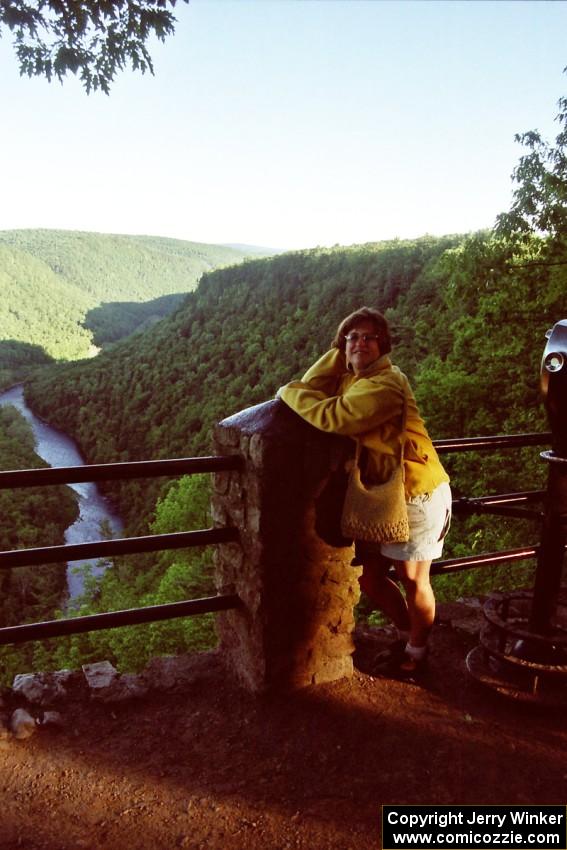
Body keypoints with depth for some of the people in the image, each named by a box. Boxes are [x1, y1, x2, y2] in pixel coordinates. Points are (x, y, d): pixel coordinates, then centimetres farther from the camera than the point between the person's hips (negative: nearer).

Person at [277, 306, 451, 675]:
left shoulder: (386, 383, -23)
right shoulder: (349, 380, 8)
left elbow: (333, 418, -31)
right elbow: (312, 390, -6)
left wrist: (289, 393, -16)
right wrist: (338, 352, -8)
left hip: (417, 494, -8)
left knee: (413, 579, 6)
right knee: (369, 575, 13)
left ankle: (417, 649, 31)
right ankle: (407, 632, 38)